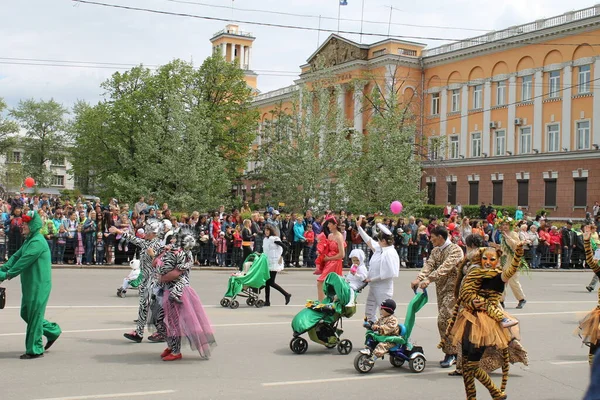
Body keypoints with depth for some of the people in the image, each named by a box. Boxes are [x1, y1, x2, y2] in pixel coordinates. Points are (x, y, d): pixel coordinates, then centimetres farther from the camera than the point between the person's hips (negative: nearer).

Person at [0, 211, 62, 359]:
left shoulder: (37, 242, -18)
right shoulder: (29, 241, 14)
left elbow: (24, 261, -20)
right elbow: (16, 256, 11)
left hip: (39, 285, -10)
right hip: (29, 285, 10)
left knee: (34, 316, -2)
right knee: (26, 314, 16)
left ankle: (34, 350, 8)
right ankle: (52, 331, 29)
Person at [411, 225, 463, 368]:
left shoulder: (455, 249, -12)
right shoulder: (435, 251, 13)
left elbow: (445, 267, -26)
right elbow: (429, 265, -1)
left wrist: (429, 279, -36)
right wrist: (419, 279, -19)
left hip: (453, 288, -8)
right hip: (441, 289, 8)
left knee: (443, 320, -16)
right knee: (448, 321, 11)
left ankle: (450, 353, -6)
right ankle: (454, 353, 20)